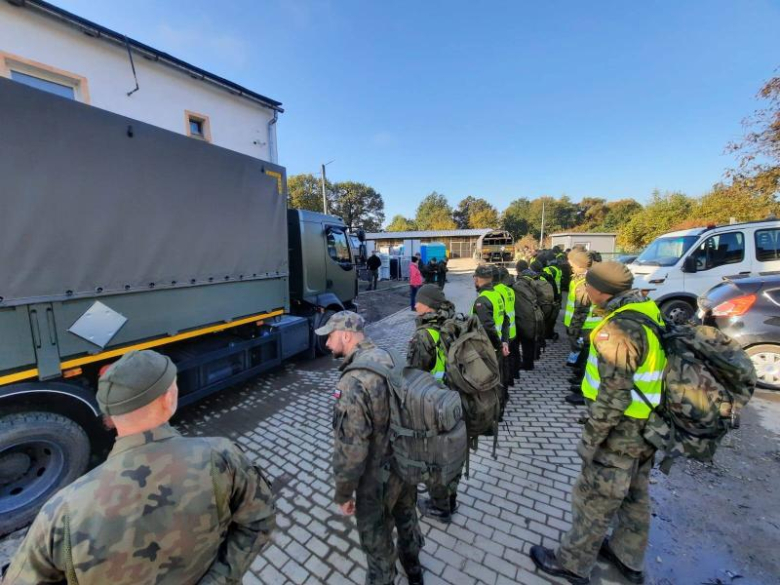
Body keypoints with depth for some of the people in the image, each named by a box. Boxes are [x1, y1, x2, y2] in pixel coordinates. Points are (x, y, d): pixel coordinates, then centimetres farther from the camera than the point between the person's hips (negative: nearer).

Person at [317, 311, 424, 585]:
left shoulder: (352, 383, -33)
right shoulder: (387, 358, -8)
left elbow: (351, 449, -27)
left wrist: (343, 493, -9)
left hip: (377, 478, -7)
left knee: (376, 542, 22)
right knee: (407, 517, 33)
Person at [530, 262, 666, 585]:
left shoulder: (619, 329, -29)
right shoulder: (649, 311, 0)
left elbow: (613, 397, -27)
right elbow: (640, 374, 10)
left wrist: (589, 439, -16)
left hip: (621, 432, -8)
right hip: (647, 426, 9)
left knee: (594, 501, 10)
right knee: (635, 496, 25)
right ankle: (627, 558, 47)